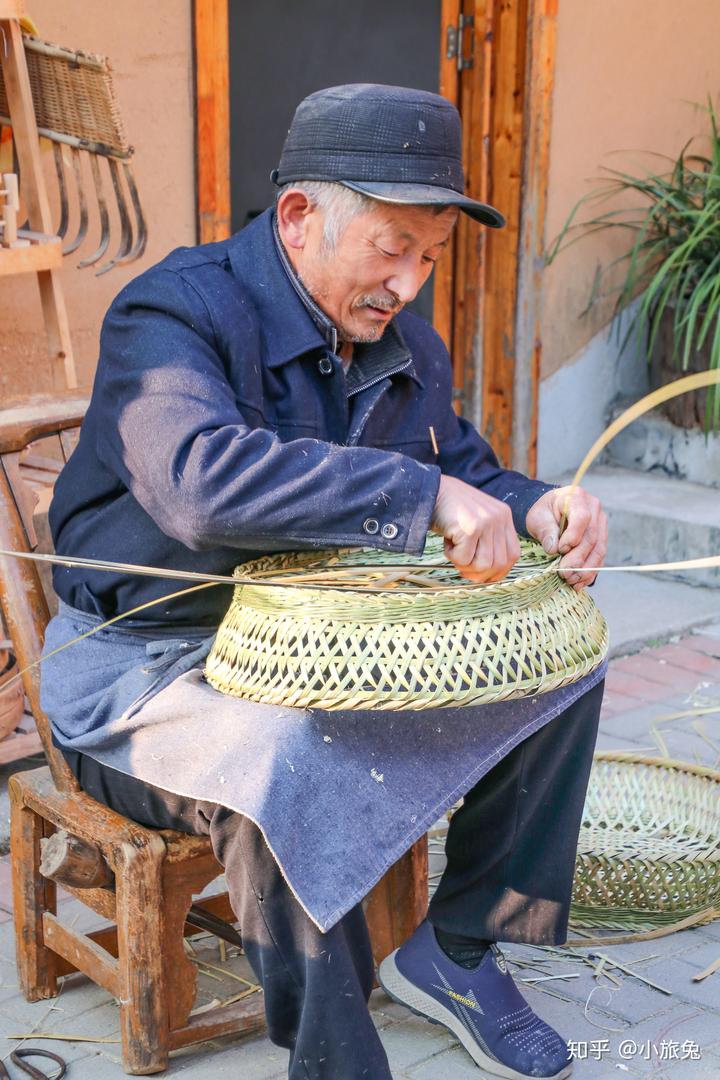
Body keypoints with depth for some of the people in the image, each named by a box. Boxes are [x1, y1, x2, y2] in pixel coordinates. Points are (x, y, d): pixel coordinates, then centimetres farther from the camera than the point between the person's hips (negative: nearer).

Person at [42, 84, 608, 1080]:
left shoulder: (408, 348, 8)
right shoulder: (175, 311, -18)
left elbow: (466, 472, 16)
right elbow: (202, 481, -37)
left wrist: (536, 511, -9)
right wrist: (425, 493, -39)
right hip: (156, 656, -7)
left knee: (560, 664, 0)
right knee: (290, 766, -38)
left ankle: (454, 950, 11)